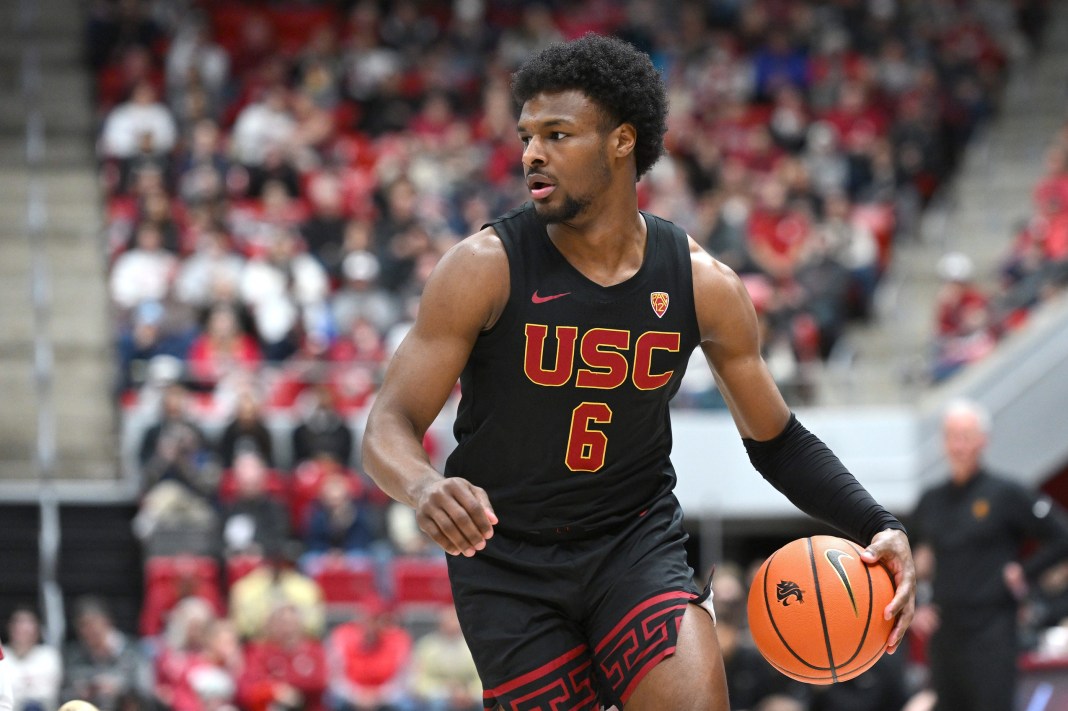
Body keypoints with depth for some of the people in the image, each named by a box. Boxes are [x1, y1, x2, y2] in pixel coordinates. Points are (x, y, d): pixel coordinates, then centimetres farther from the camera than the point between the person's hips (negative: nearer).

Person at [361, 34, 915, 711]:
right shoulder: (486, 268, -13)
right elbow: (389, 427, -15)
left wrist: (880, 527, -9)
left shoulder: (703, 285, -6)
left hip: (637, 540, 1)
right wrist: (423, 486, -39)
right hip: (506, 560, -1)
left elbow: (777, 439, 6)